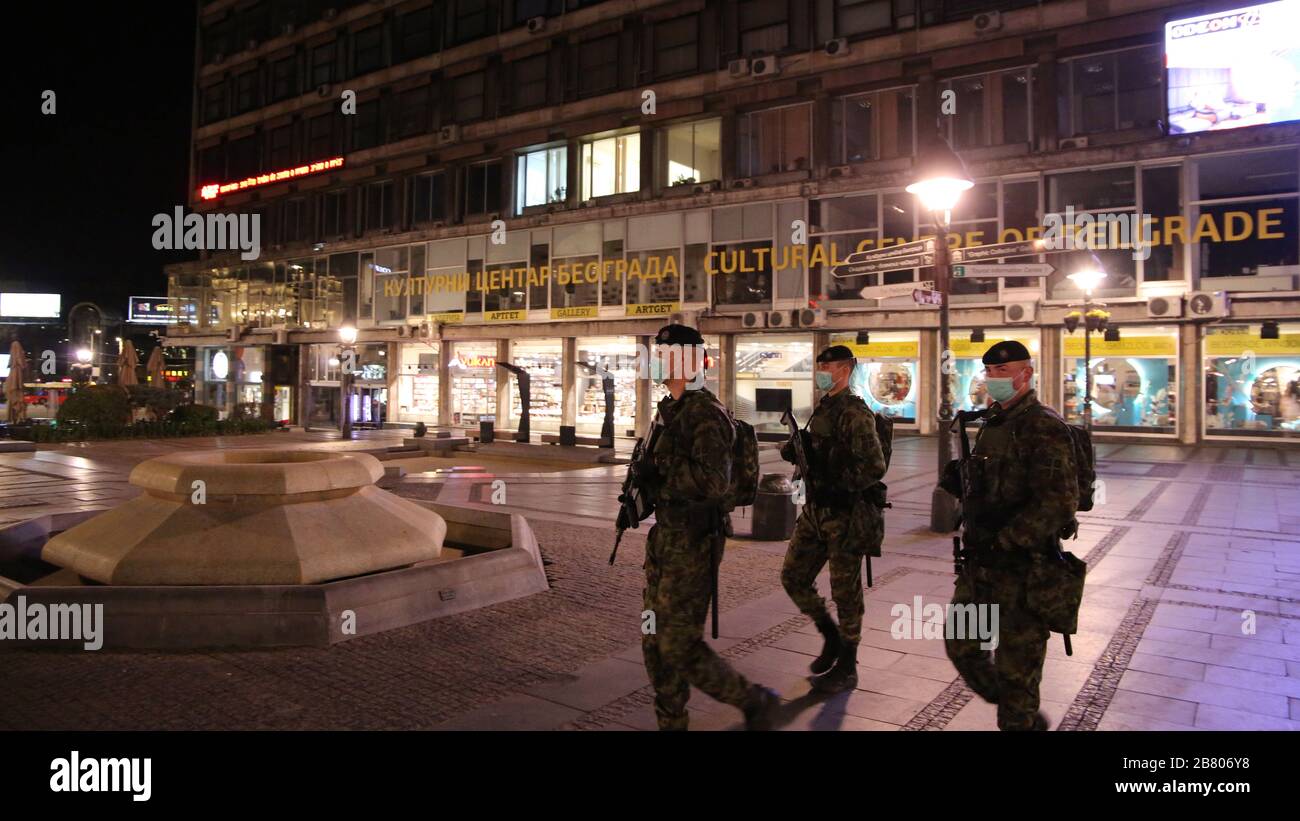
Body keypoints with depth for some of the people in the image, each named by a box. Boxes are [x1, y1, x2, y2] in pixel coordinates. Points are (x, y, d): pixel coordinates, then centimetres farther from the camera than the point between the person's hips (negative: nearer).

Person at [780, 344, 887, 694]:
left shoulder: (854, 413, -15)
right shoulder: (822, 409, 13)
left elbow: (874, 466, -21)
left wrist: (836, 488, -21)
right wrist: (794, 449, 3)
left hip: (846, 515, -9)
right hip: (815, 511, 9)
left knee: (845, 592, 3)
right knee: (793, 577, 11)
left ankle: (846, 669, 18)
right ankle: (831, 637, 31)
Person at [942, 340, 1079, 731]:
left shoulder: (1043, 427, -16)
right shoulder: (993, 423, 12)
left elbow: (1057, 504, -25)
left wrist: (1001, 542, -24)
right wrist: (962, 484, 4)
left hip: (1021, 570, -9)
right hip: (980, 566, 9)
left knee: (1016, 667, 4)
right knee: (961, 647, 18)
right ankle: (1027, 717, 38)